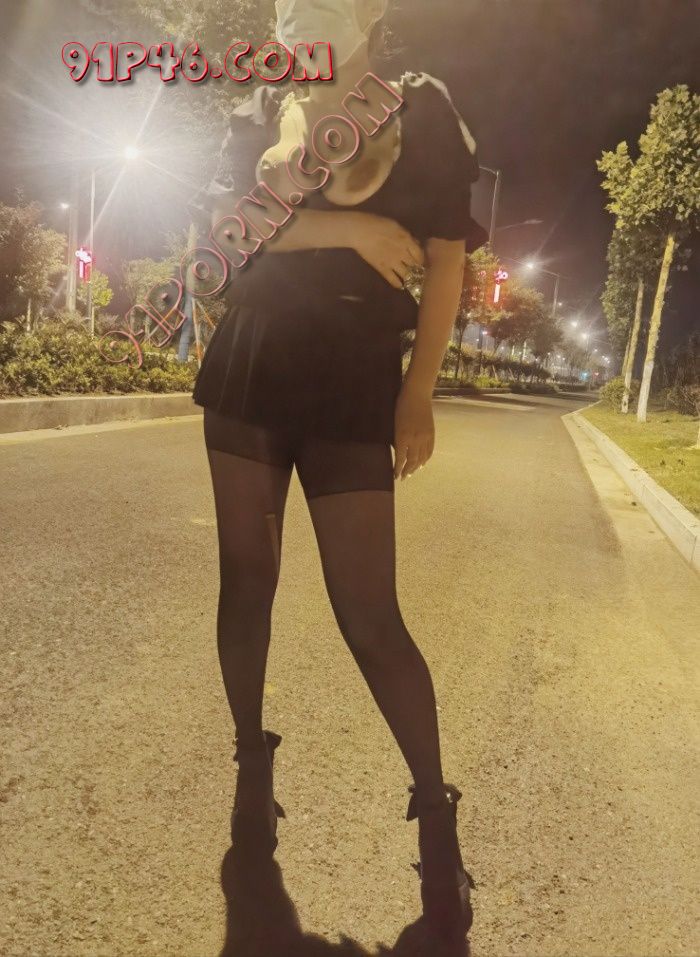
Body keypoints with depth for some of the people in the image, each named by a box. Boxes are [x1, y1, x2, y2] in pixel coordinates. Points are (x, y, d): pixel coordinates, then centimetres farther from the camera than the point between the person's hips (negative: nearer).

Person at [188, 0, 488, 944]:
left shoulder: (419, 112, 6)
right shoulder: (262, 112, 15)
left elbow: (447, 262, 0)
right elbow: (217, 220, -1)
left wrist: (418, 395, -7)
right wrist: (344, 227, -13)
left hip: (351, 382, -4)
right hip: (249, 369, 4)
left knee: (368, 611, -7)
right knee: (246, 577, 5)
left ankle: (437, 816, 10)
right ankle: (253, 766, 25)